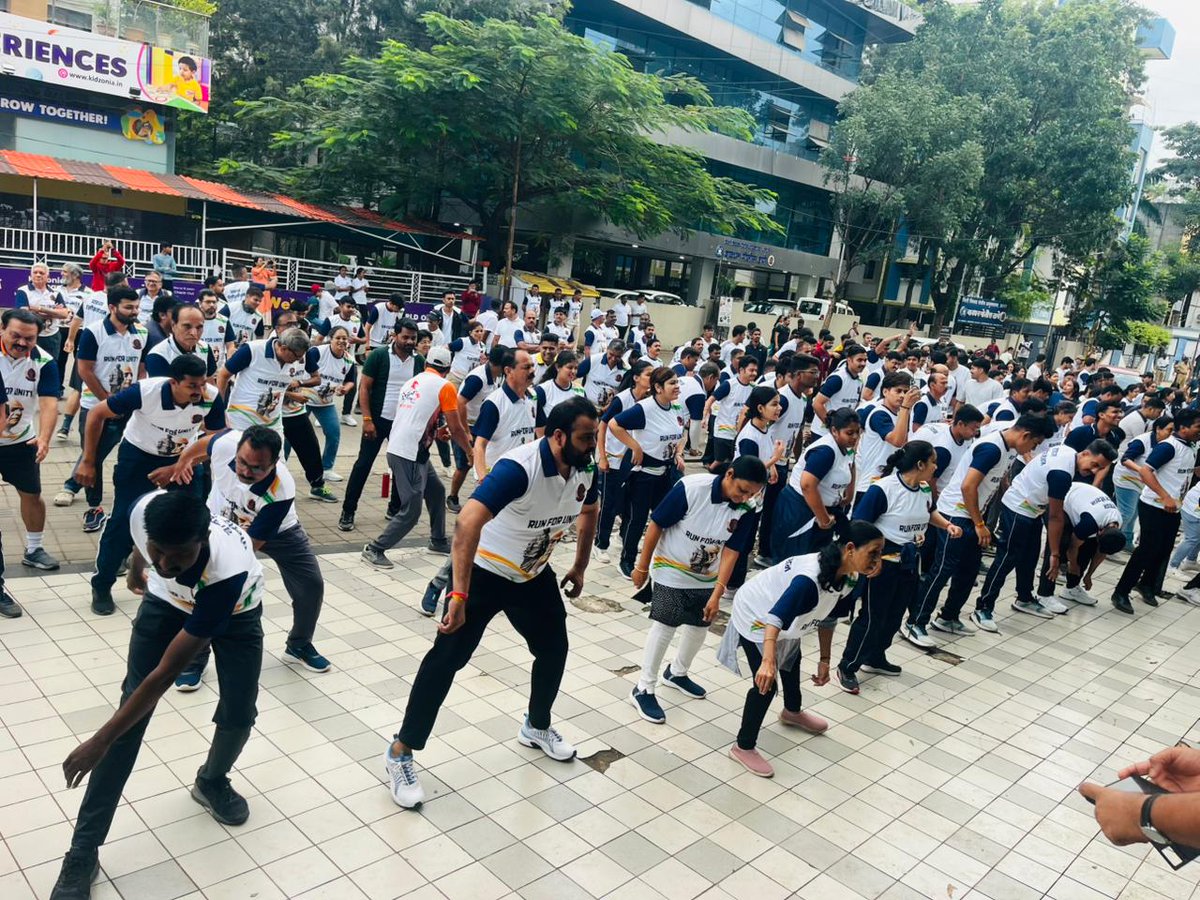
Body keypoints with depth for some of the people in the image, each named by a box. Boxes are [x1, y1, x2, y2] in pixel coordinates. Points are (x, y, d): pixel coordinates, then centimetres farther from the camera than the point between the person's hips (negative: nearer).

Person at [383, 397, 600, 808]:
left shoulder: (585, 469, -10)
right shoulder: (519, 468, -34)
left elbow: (588, 512, 13)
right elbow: (468, 521, -45)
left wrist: (579, 567, 17)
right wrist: (459, 594, -49)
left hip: (534, 575, 7)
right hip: (485, 572, -7)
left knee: (554, 648, 15)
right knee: (447, 659, -5)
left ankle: (537, 727, 41)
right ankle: (401, 752, 9)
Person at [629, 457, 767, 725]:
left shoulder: (745, 510, -15)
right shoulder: (691, 488, -29)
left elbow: (730, 552, -10)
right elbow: (656, 524, -19)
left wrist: (717, 594, -16)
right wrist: (642, 566, -12)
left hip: (705, 579, 5)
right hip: (671, 573, -5)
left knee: (699, 628, 15)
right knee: (664, 628, -5)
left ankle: (676, 673, 40)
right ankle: (643, 689, 9)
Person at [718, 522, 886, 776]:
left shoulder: (850, 579, -16)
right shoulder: (810, 578, -43)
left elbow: (827, 618, -3)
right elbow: (775, 618, -50)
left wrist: (824, 660, 1)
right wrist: (767, 661, -60)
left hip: (787, 623, 9)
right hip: (756, 616, -9)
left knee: (791, 662, 31)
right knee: (766, 684, -13)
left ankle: (792, 712, 61)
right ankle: (744, 746, 6)